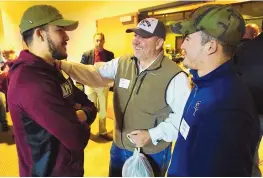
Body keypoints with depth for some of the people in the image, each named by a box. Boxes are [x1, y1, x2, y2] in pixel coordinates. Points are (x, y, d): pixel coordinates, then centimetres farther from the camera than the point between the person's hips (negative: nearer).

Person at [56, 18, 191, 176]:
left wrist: (152, 135, -22)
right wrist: (61, 65, -12)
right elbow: (93, 74, -1)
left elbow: (185, 116, -17)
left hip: (152, 153, -4)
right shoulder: (121, 64, -2)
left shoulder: (174, 76, -20)